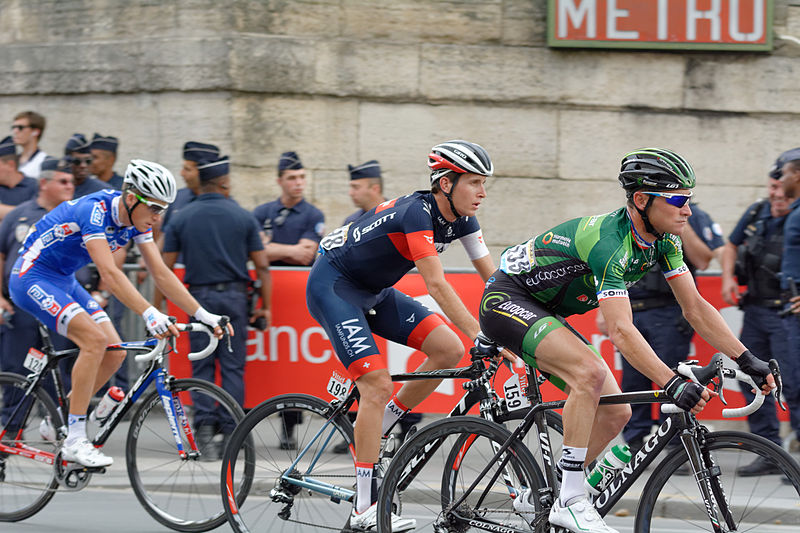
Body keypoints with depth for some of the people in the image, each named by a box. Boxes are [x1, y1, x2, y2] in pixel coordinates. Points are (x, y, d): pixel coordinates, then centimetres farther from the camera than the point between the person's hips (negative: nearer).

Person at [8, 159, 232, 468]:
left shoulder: (136, 219, -3)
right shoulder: (94, 210, -29)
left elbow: (161, 273, -1)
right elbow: (109, 273, -38)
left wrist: (203, 315, -8)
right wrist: (150, 315, -47)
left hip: (63, 280, 9)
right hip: (32, 277, -9)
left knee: (115, 352, -2)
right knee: (95, 339, -25)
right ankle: (74, 441, -21)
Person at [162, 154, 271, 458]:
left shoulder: (181, 218, 1)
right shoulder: (243, 217, 0)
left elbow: (166, 267, 0)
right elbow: (262, 266, 0)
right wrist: (265, 306, 7)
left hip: (198, 296, 1)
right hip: (234, 296, 0)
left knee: (202, 366, 7)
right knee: (233, 367, 4)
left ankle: (204, 423, -10)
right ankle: (230, 432, 1)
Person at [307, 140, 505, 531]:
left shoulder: (461, 218, -4)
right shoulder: (417, 212, -29)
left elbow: (493, 279, -1)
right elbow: (437, 285, -36)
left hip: (374, 292, 9)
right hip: (332, 287, -9)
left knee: (449, 350, -6)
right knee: (379, 385, -19)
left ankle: (372, 432, 8)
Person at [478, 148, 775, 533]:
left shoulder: (663, 241, -5)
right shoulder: (610, 242, -32)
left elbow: (695, 308, -1)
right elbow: (621, 331, -39)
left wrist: (748, 362, -10)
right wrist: (672, 385, -49)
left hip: (544, 313, 9)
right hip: (506, 299, -9)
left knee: (615, 413, 0)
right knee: (590, 372, -31)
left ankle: (539, 496, 13)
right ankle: (570, 501, -25)